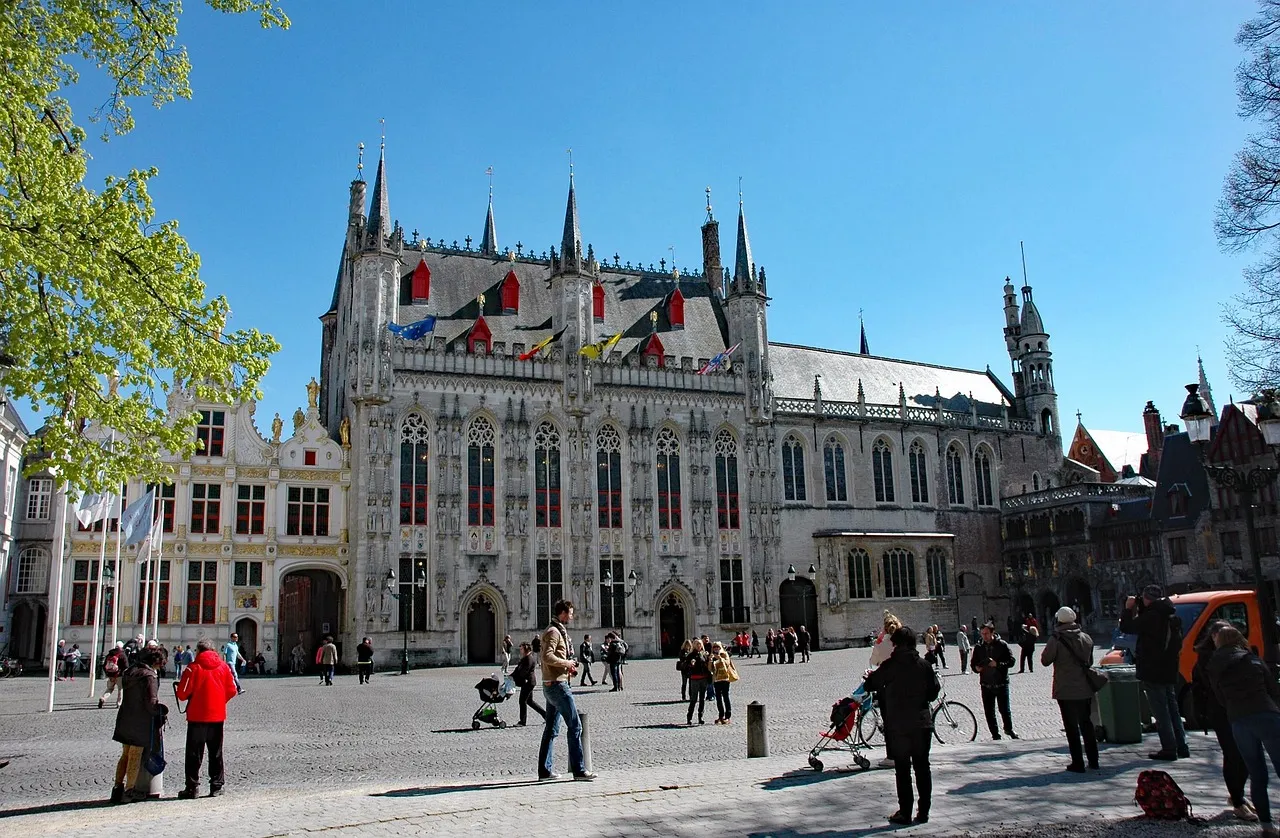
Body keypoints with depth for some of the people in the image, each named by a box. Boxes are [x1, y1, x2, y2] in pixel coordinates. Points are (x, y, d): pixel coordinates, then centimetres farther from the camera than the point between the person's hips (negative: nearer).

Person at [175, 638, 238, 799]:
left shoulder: (194, 667, -10)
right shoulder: (223, 666, 2)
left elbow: (182, 693, -12)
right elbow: (232, 691, 4)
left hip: (197, 716, -3)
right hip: (218, 716, 3)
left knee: (194, 753, 6)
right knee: (216, 752, 12)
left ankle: (192, 788, 7)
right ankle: (216, 786, 15)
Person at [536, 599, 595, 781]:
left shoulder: (557, 631, 18)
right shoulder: (554, 632, -14)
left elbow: (541, 658, 24)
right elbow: (547, 657, -27)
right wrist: (566, 663, -15)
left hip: (550, 685, 11)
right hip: (558, 685, -11)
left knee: (551, 729, 12)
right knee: (575, 726, -7)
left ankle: (544, 770, 17)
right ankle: (579, 770, -5)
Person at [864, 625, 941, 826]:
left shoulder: (890, 666, -11)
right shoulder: (925, 665, -2)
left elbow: (871, 685, -1)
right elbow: (934, 692, 4)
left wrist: (870, 677, 20)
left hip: (897, 726, -3)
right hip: (922, 724, 3)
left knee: (902, 770, 5)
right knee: (922, 767, 12)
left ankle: (905, 813, 8)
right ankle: (923, 811, 16)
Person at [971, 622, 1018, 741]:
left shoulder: (1002, 645, -3)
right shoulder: (979, 647, 7)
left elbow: (1011, 661, -7)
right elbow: (973, 663, 13)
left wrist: (997, 664, -21)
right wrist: (976, 668, -9)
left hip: (1001, 683, -3)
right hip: (986, 685, 3)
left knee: (1005, 710, 1)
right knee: (989, 712, 5)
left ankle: (1009, 729, 27)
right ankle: (995, 734, 18)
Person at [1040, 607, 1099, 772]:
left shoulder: (1056, 639, -14)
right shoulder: (1086, 638, 3)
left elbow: (1045, 660, -7)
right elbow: (1090, 661, 15)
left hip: (1066, 691, -5)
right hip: (1085, 690, 5)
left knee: (1071, 727, 3)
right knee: (1086, 724, 18)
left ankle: (1078, 763, 4)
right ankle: (1093, 760, 21)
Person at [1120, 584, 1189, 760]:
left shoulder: (1151, 616, -19)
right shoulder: (1172, 616, 10)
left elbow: (1126, 627, -13)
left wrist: (1128, 609, 1)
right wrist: (1138, 609, 15)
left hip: (1153, 673, -9)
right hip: (1169, 672, 9)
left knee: (1161, 712, -4)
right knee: (1172, 709, 16)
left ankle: (1169, 749, -2)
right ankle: (1181, 747, 19)